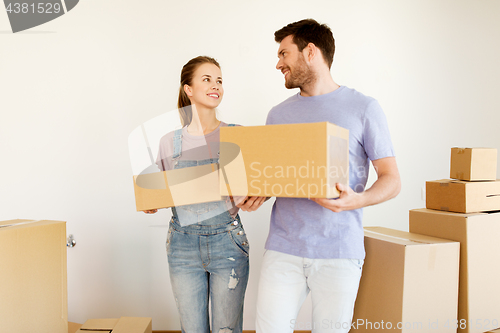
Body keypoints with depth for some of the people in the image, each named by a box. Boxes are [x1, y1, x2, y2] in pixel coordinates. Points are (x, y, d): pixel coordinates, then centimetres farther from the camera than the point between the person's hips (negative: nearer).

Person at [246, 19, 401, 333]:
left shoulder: (363, 108, 1)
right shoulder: (278, 114, 13)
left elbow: (392, 179, 0)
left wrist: (358, 199, -20)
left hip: (339, 253, -2)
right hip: (283, 250, 3)